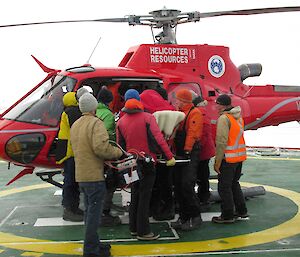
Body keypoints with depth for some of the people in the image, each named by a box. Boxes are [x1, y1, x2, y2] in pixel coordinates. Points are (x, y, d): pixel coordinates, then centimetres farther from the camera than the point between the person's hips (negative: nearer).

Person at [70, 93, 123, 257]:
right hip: (94, 175, -9)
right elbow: (101, 147, -26)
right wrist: (117, 152, -10)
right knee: (94, 213, -1)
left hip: (80, 175, 9)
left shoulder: (75, 125, 14)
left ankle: (93, 244, 28)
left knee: (89, 211, 18)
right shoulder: (96, 123, -14)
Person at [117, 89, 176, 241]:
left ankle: (134, 228, 25)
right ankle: (143, 231, 5)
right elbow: (158, 139, -18)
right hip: (147, 163, -5)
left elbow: (120, 145, 5)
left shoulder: (121, 122, 1)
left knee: (135, 195, 18)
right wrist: (169, 157, -17)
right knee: (144, 197, 1)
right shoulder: (148, 117, -11)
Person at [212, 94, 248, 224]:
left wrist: (217, 162, -16)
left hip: (228, 158, -9)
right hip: (240, 156, 9)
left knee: (224, 187, 2)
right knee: (234, 184, 21)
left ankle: (227, 216, 9)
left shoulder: (224, 118, -16)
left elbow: (221, 142, -20)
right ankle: (241, 211, 28)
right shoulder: (238, 116, 11)